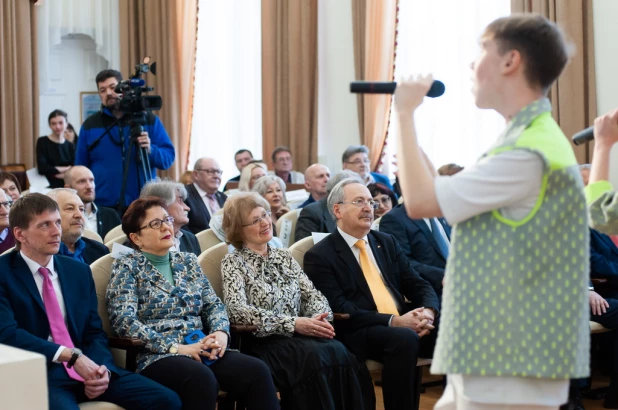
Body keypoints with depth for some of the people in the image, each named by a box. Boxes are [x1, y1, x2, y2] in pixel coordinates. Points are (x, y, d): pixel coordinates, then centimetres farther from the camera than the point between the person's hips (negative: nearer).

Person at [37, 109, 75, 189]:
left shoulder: (70, 146, 13)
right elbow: (42, 168, -9)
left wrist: (54, 173, -9)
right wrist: (66, 169, 0)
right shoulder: (42, 142, 3)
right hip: (50, 187, -4)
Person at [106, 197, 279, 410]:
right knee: (202, 377, -39)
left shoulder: (188, 261, 19)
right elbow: (124, 320, -10)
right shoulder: (127, 267, 3)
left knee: (257, 371, -24)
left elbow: (213, 304, 17)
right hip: (156, 356, -5)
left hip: (200, 349, 5)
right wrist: (174, 347, -18)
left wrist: (221, 332, -7)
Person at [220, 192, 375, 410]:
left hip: (299, 335, 5)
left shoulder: (284, 257, 19)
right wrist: (293, 323, -21)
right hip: (264, 341, -5)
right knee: (315, 357, -34)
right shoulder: (233, 263, 1)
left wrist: (320, 317, -12)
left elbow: (312, 294, 13)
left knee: (338, 353, -28)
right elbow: (238, 310, -14)